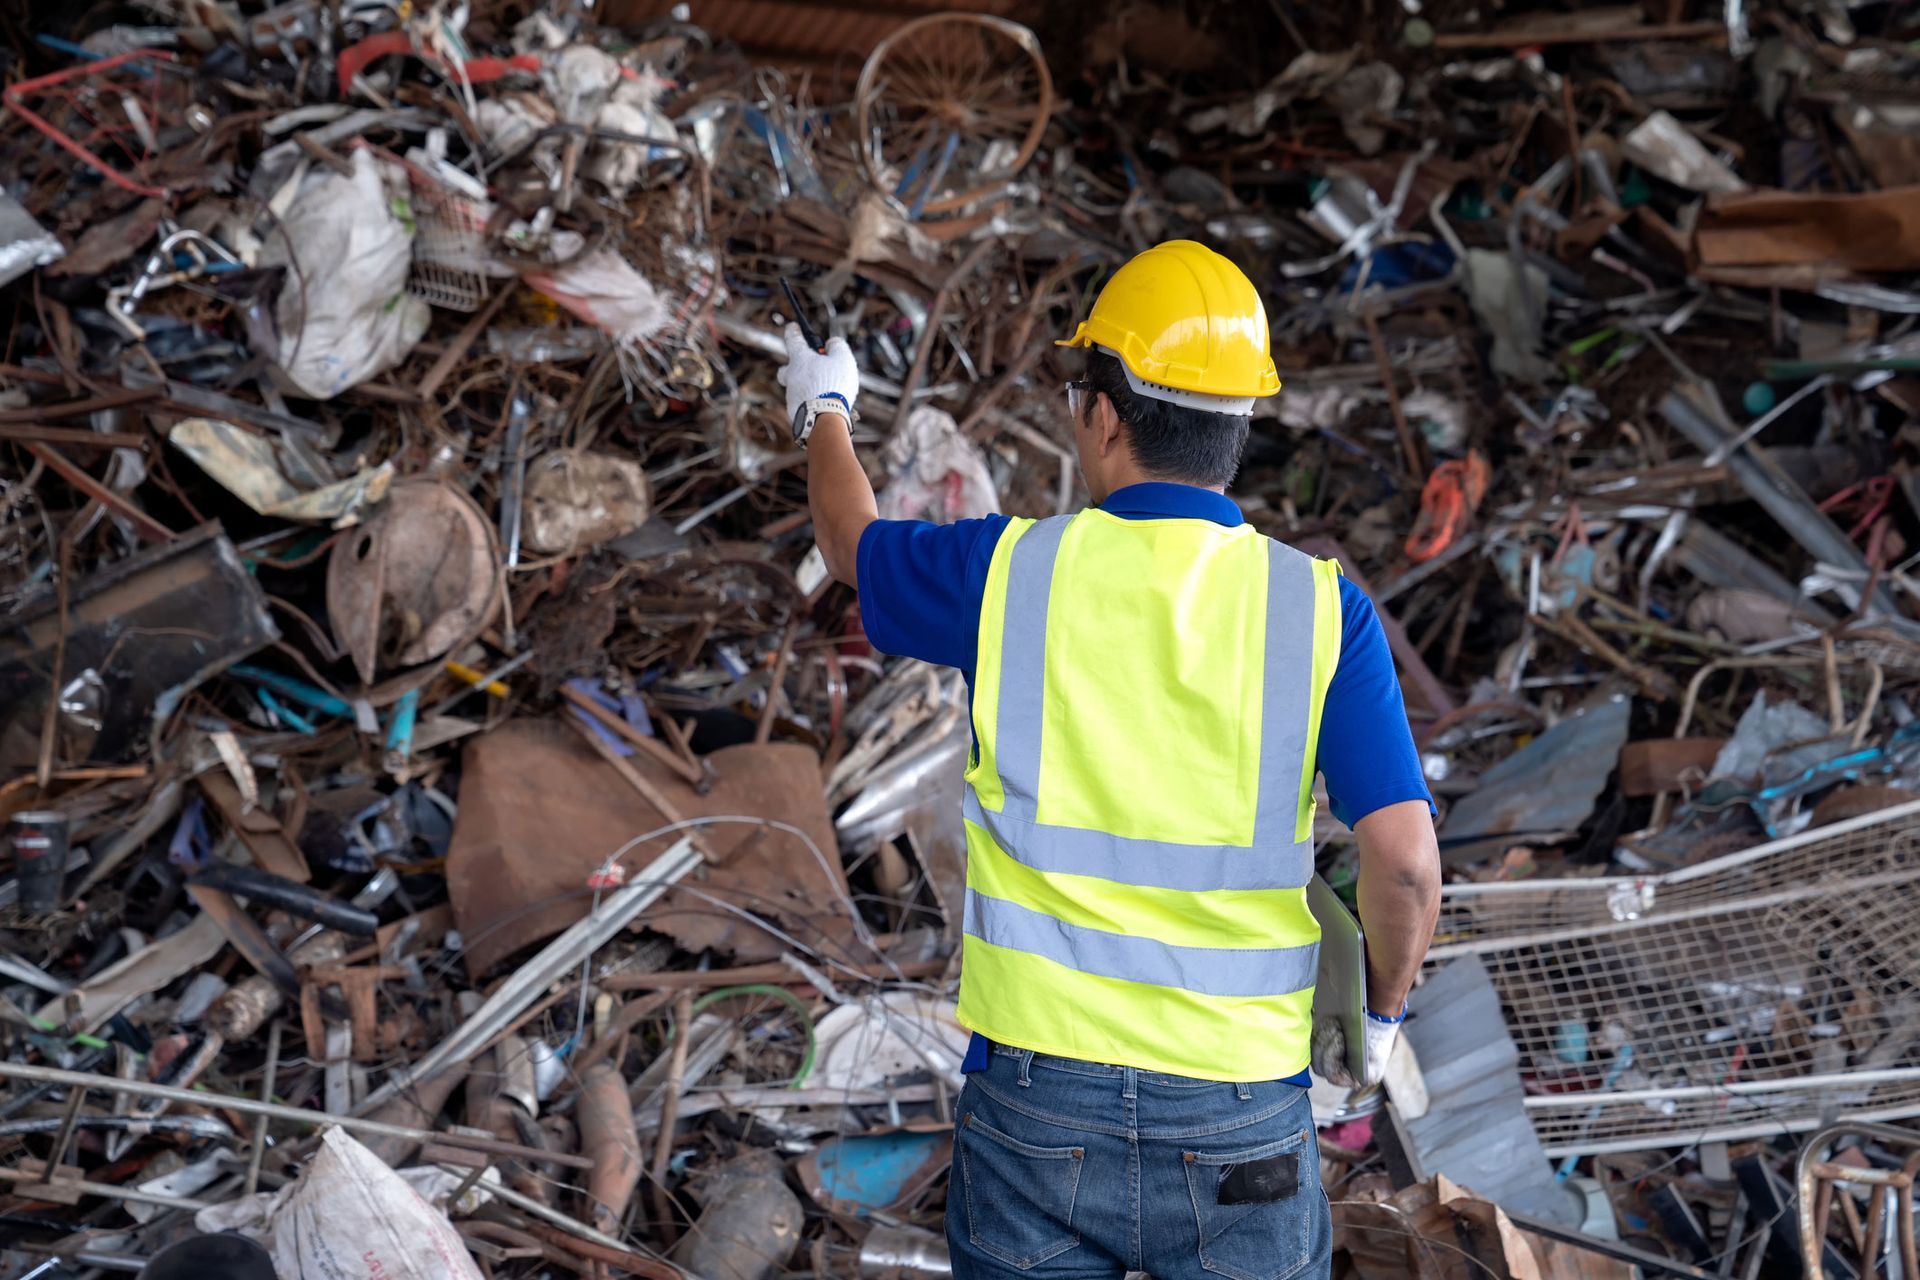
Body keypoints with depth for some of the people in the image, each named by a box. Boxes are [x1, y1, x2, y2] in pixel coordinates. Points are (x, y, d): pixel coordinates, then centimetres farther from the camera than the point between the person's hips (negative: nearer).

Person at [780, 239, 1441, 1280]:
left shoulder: (1007, 571, -5)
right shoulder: (1319, 607, -6)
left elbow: (851, 543, 17)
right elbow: (1406, 861, -10)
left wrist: (823, 408, 37)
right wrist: (1383, 1012, 10)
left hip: (1036, 1090, 0)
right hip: (1240, 1116, 0)